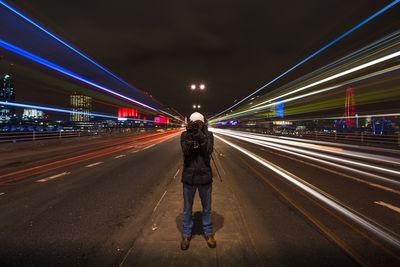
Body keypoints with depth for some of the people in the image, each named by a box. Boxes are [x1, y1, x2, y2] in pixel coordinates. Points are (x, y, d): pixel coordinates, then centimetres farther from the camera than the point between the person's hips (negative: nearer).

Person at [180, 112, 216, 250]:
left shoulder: (208, 135, -5)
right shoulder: (185, 135, -5)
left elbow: (208, 151, -19)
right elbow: (186, 151, -19)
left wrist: (201, 135, -26)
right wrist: (190, 135, -29)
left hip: (205, 176, 1)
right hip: (189, 176, 0)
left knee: (207, 208, 17)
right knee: (187, 208, 15)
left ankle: (208, 232, 38)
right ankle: (186, 234, 34)